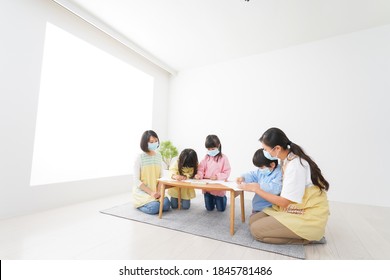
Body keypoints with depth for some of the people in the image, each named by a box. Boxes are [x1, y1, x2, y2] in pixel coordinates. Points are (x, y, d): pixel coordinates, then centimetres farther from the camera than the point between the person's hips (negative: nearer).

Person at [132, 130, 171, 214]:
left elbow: (160, 177, 4)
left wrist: (158, 191, -12)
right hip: (141, 191, -4)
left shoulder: (159, 156, 3)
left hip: (155, 191, 4)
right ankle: (139, 204, 6)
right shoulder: (140, 158, -11)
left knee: (166, 205, -19)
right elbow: (136, 180, -12)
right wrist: (151, 192, -18)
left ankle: (151, 202, 10)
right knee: (155, 208, -26)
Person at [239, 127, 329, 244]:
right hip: (292, 208, 8)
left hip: (308, 216, -8)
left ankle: (308, 236, -2)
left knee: (256, 229, -12)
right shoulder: (288, 159, 2)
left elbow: (284, 202, -20)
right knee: (253, 220, 3)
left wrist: (256, 189, -13)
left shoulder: (295, 165, -25)